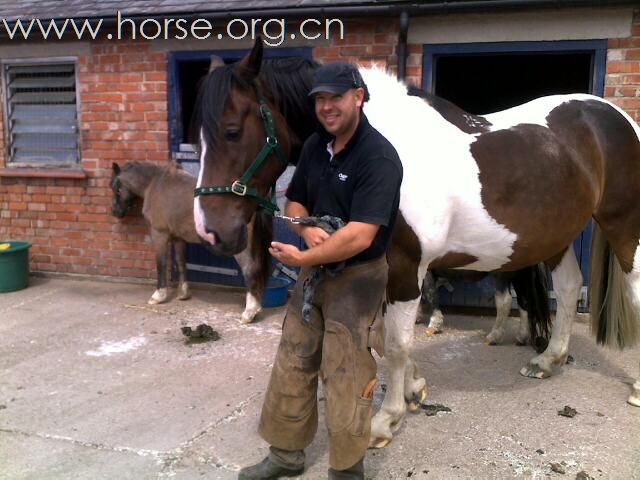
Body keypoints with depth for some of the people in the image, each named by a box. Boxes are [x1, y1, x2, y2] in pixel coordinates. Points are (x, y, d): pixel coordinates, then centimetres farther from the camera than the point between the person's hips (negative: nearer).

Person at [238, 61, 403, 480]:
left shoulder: (379, 157, -21)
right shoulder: (315, 146, 4)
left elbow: (359, 236, -28)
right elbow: (294, 202, 13)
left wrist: (303, 258, -19)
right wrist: (307, 229, -10)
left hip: (357, 278, -8)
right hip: (314, 270, 8)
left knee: (345, 377, 2)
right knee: (292, 363, 15)